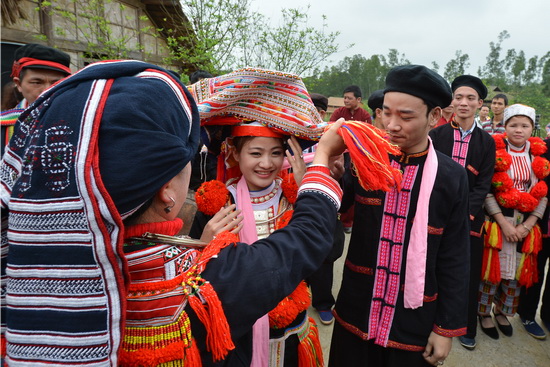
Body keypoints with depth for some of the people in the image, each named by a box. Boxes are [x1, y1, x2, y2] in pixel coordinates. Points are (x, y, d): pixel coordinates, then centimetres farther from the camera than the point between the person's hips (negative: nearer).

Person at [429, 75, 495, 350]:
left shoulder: (486, 142, 5)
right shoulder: (436, 135, -1)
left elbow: (483, 184, 0)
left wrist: (464, 212, -15)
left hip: (470, 217, 2)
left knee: (468, 274, 10)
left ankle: (467, 328, 29)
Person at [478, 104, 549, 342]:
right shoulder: (495, 151, -5)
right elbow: (487, 190, -11)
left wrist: (527, 225, -7)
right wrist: (504, 223, -16)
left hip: (527, 223, 4)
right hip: (498, 221, -4)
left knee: (517, 270, 11)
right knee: (492, 267, 3)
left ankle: (502, 311, 31)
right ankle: (484, 313, 22)